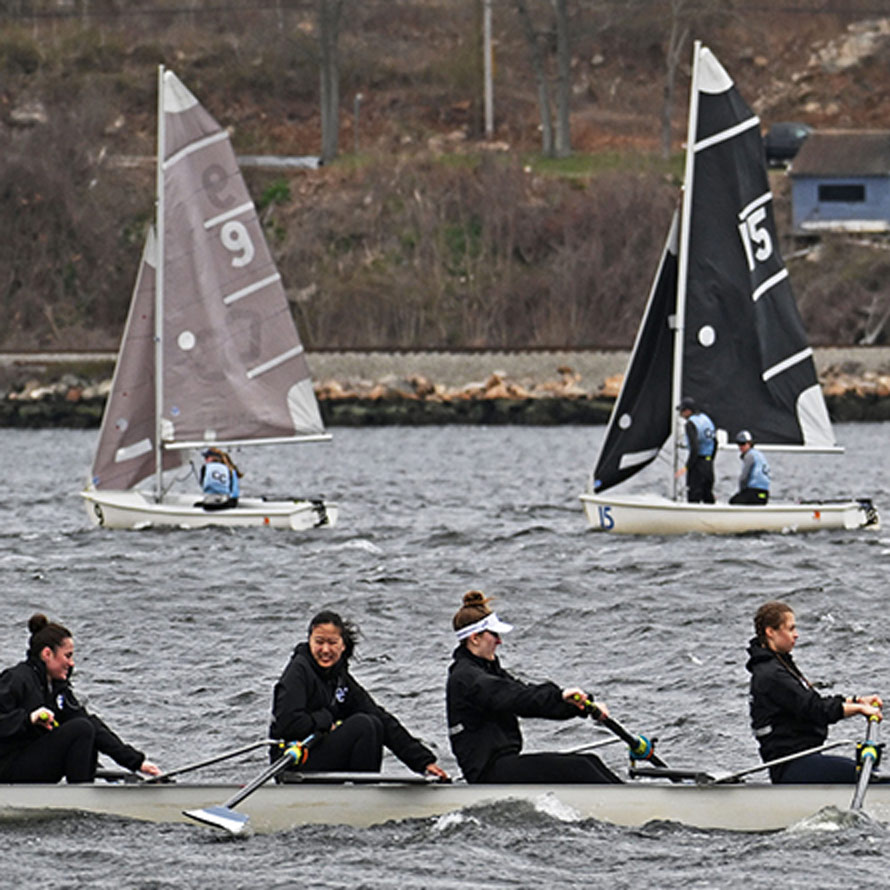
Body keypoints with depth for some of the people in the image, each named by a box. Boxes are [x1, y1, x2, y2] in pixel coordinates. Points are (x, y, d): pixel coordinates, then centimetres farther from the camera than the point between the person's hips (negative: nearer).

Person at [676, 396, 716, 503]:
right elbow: (715, 443, 18)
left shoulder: (691, 424, -15)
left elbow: (694, 448, -23)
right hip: (708, 462, 8)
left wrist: (687, 466, -19)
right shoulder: (706, 419, 12)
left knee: (693, 497, -5)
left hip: (697, 463, -8)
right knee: (708, 496, 14)